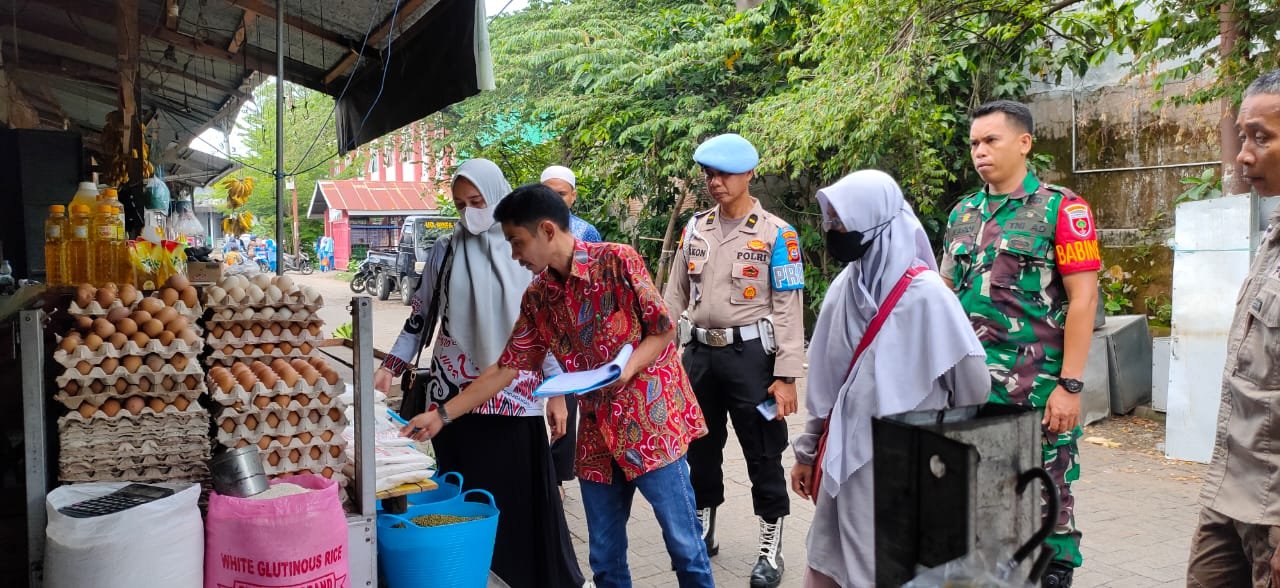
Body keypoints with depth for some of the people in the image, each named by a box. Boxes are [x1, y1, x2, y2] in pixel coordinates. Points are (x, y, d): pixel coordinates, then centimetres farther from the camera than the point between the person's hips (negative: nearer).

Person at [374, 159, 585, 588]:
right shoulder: (445, 251, 4)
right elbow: (420, 316, 12)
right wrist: (391, 366, 2)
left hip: (514, 395, -1)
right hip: (455, 393, 1)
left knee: (520, 495, 3)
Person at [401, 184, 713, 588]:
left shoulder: (617, 261, -12)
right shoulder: (537, 297, 5)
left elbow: (665, 330, -9)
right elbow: (507, 367, 9)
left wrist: (625, 370, -25)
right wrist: (442, 414, 7)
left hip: (650, 422, -5)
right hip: (597, 434, 6)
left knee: (684, 543, 4)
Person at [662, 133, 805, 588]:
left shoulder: (776, 234, -6)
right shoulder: (695, 229, 8)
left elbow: (789, 308, -8)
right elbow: (675, 294, 13)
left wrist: (786, 376, -14)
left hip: (751, 354, -4)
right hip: (700, 352, 5)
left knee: (762, 453, 5)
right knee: (701, 447, 16)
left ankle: (771, 549, 20)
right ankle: (702, 533, 34)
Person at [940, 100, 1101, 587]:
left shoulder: (1062, 209, -4)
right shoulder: (962, 213, 11)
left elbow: (1082, 299, -9)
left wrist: (1070, 385, -14)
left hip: (1038, 386, -5)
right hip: (968, 384, 5)